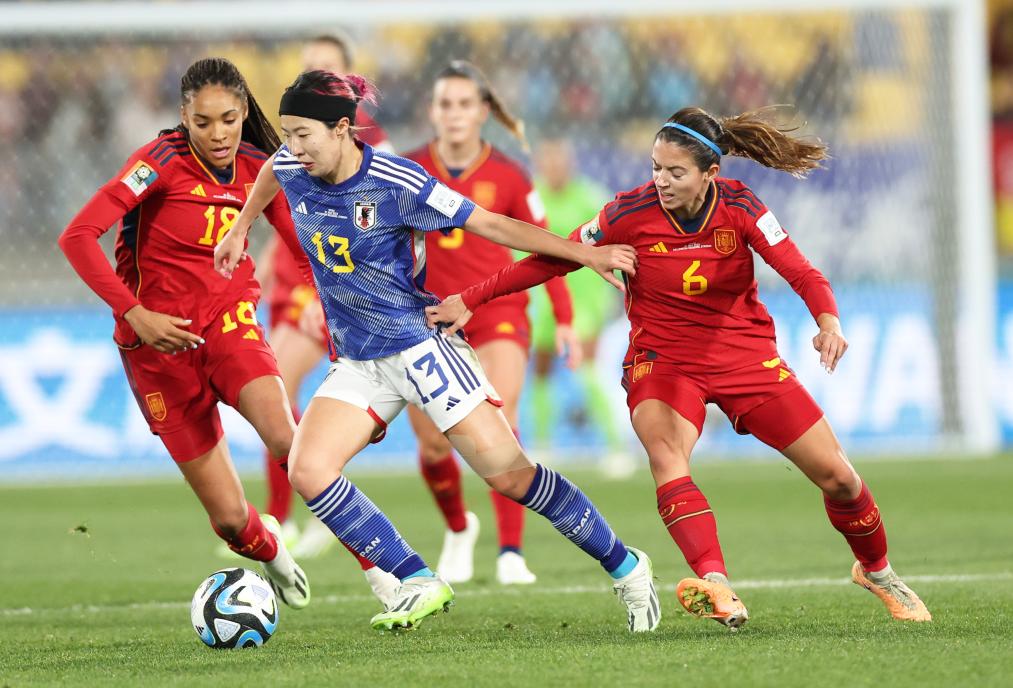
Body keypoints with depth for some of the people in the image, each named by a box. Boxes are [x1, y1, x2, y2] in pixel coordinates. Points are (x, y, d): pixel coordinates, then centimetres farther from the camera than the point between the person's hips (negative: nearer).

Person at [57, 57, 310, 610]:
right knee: (230, 517, -4)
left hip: (228, 320, 2)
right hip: (161, 340, -2)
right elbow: (77, 237, -22)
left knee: (284, 439, -30)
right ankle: (270, 550, 33)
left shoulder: (257, 169, -1)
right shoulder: (163, 161, -15)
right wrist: (135, 313, -29)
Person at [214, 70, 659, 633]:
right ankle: (420, 585, -9)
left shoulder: (397, 184, -19)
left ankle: (626, 568, 7)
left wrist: (586, 254, -17)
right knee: (307, 470, -16)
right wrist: (240, 231, 31)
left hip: (420, 343, -6)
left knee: (508, 473, -10)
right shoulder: (292, 170, -4)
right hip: (358, 363, 6)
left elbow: (490, 224, -15)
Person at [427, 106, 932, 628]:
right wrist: (469, 300, -7)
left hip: (746, 354, 1)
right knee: (665, 455, -34)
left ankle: (876, 571, 31)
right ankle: (717, 589, -50)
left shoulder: (739, 207, -13)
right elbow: (551, 260, -6)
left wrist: (828, 319, -41)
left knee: (836, 476, 0)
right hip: (663, 359, -1)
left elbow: (798, 270, -20)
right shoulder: (631, 213, -14)